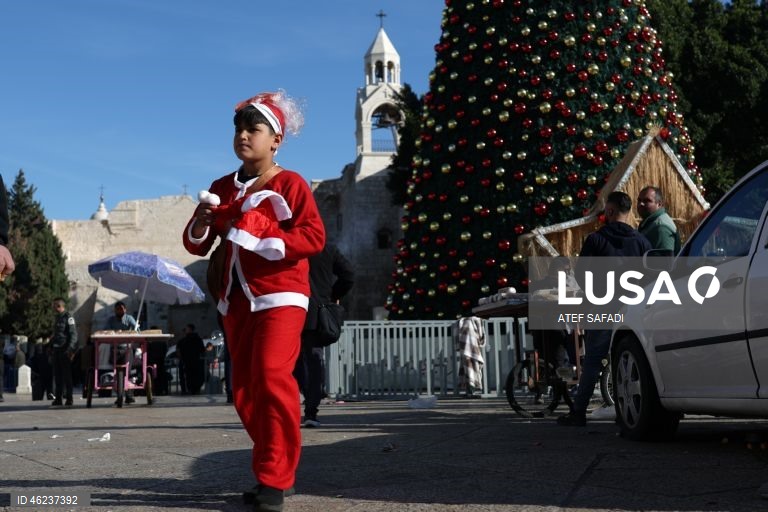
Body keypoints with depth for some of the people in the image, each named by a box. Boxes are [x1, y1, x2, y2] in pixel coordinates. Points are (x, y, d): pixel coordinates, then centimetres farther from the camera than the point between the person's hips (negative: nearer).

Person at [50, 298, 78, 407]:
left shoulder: (68, 317, -9)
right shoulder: (56, 317, 16)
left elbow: (73, 334, -13)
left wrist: (70, 349, -20)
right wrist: (51, 347, 17)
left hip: (65, 350, -8)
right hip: (56, 349, 8)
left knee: (66, 374, -4)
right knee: (57, 375, 8)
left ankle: (69, 399, 0)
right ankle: (58, 398, 13)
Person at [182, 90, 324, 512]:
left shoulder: (289, 183, -4)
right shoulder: (222, 187, 13)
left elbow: (314, 237, -13)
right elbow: (196, 246, 14)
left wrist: (262, 239, -21)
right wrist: (201, 222, -8)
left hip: (279, 294, -6)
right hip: (236, 298, 6)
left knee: (271, 375, -20)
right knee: (244, 388, 6)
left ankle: (274, 478, -14)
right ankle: (273, 468, 17)